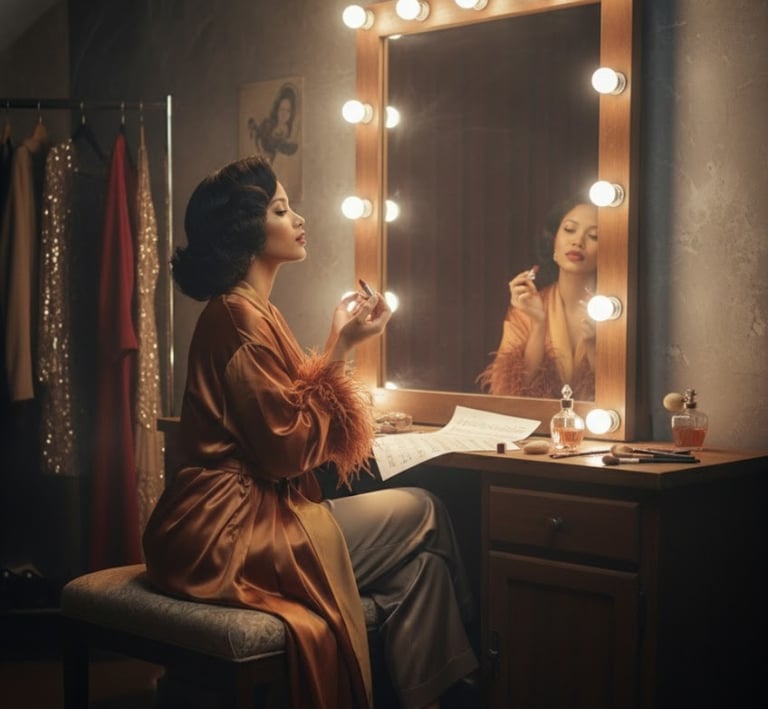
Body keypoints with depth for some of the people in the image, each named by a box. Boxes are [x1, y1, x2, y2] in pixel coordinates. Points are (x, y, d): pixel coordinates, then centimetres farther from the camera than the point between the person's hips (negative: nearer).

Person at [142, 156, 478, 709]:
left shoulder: (246, 312, 15)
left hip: (245, 514, 9)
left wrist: (338, 343, 10)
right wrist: (341, 350, -13)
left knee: (418, 555, 7)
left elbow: (288, 420, 13)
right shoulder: (240, 319, -16)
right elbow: (288, 448, -20)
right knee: (421, 514, -1)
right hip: (231, 535, -9)